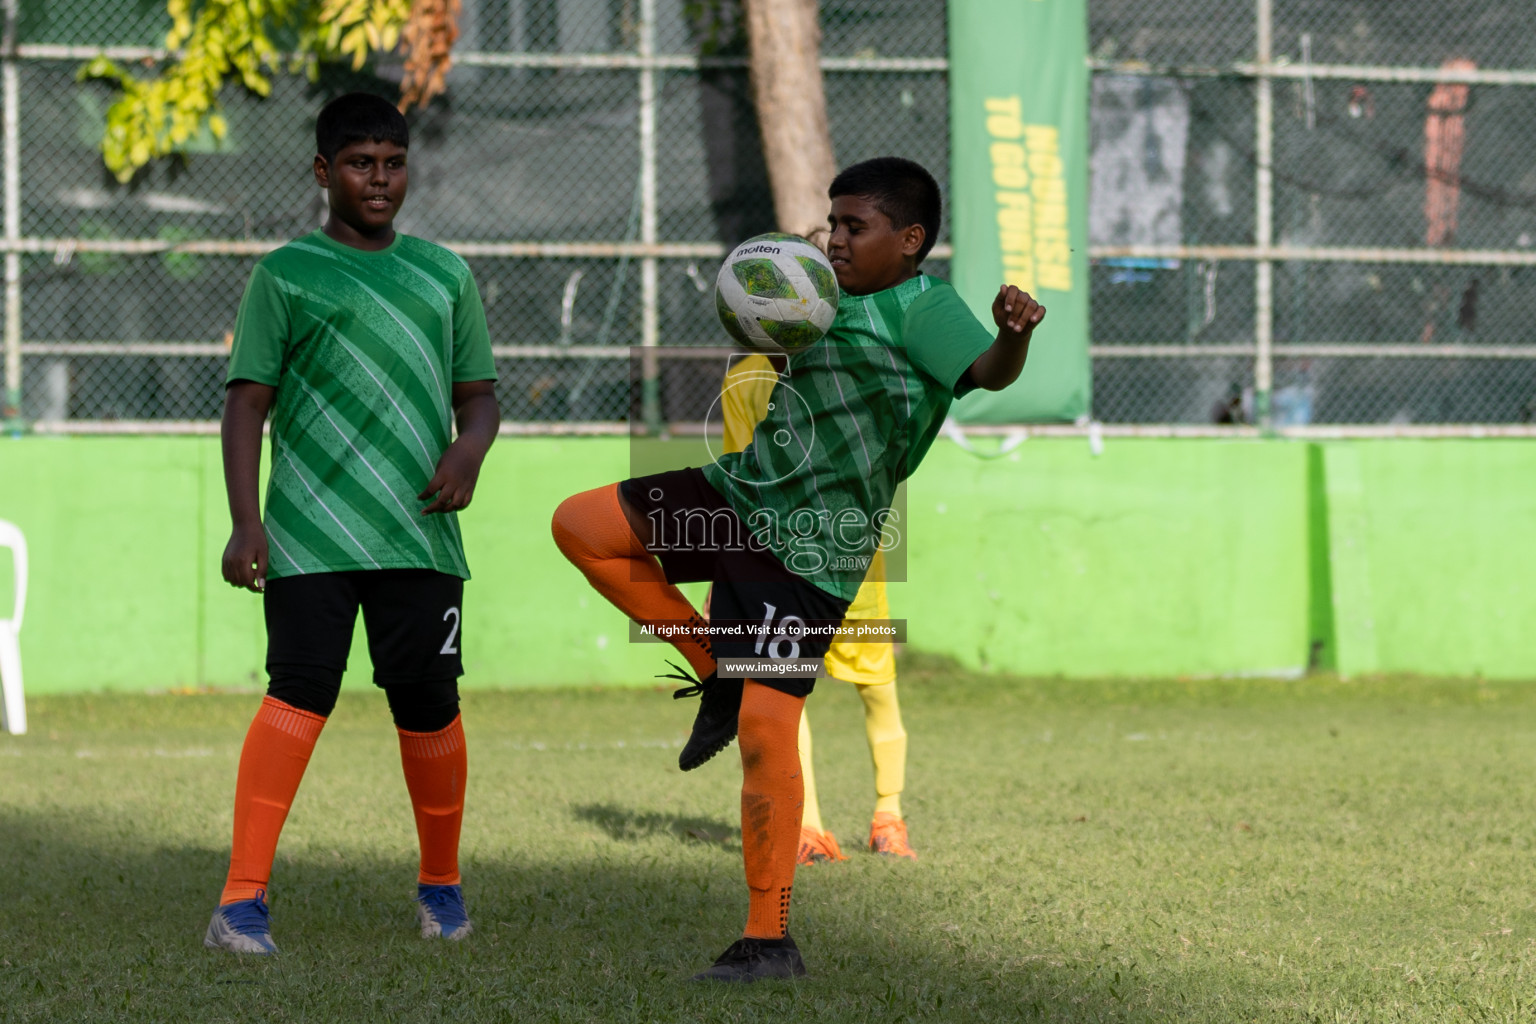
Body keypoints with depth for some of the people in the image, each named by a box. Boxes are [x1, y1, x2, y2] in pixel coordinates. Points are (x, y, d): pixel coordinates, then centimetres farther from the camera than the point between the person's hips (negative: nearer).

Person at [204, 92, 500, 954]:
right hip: (311, 535, -3)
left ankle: (442, 884, 25)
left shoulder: (444, 275, 16)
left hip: (421, 533, 3)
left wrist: (470, 446, -4)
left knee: (429, 707, 3)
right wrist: (245, 524, -9)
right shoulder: (287, 274, 5)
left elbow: (479, 394, 20)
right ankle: (243, 901, -17)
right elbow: (248, 402, 1)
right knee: (300, 696, -15)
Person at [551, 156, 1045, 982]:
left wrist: (1013, 335, -50)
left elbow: (988, 371, -28)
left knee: (766, 723, -14)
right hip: (738, 494, 8)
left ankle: (771, 939, -8)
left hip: (804, 548, -8)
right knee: (578, 525, 6)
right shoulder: (834, 303, 14)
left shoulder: (920, 304, -11)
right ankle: (714, 672, 11)